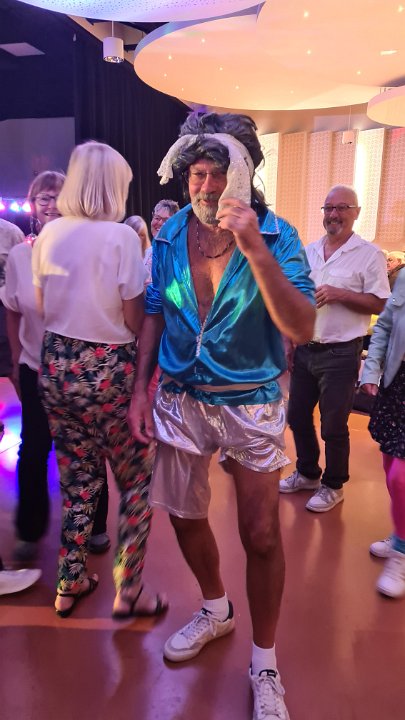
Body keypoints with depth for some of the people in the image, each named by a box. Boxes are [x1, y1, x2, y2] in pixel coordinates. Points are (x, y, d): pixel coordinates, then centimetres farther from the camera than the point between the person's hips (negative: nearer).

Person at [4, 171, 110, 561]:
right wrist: (16, 360, 8)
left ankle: (94, 526, 31)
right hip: (36, 368, 2)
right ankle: (30, 531, 28)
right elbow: (13, 313, 7)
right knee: (33, 450, 5)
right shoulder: (19, 254, -1)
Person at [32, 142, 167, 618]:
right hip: (108, 369, -5)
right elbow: (134, 320, -14)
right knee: (135, 479, 12)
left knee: (77, 477, 18)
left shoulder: (49, 235, 3)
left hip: (57, 365, 6)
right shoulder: (121, 237, -13)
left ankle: (70, 583, 31)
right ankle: (129, 590, 19)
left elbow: (42, 306, 11)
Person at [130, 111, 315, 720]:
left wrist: (255, 248, -31)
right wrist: (141, 388, 2)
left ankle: (264, 665, 28)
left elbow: (301, 329, -22)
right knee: (184, 515, 15)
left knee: (261, 536, 3)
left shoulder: (276, 235, -11)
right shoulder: (169, 235, 0)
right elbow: (155, 314, 8)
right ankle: (215, 611, 45)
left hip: (251, 403, -3)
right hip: (180, 398, 4)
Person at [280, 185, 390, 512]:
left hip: (340, 354, -5)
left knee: (333, 426, 5)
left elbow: (380, 304, -11)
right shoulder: (308, 251, 9)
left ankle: (333, 486, 26)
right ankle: (307, 473, 36)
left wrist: (339, 294, -22)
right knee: (297, 417, 15)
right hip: (304, 350, 6)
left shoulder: (369, 255, -7)